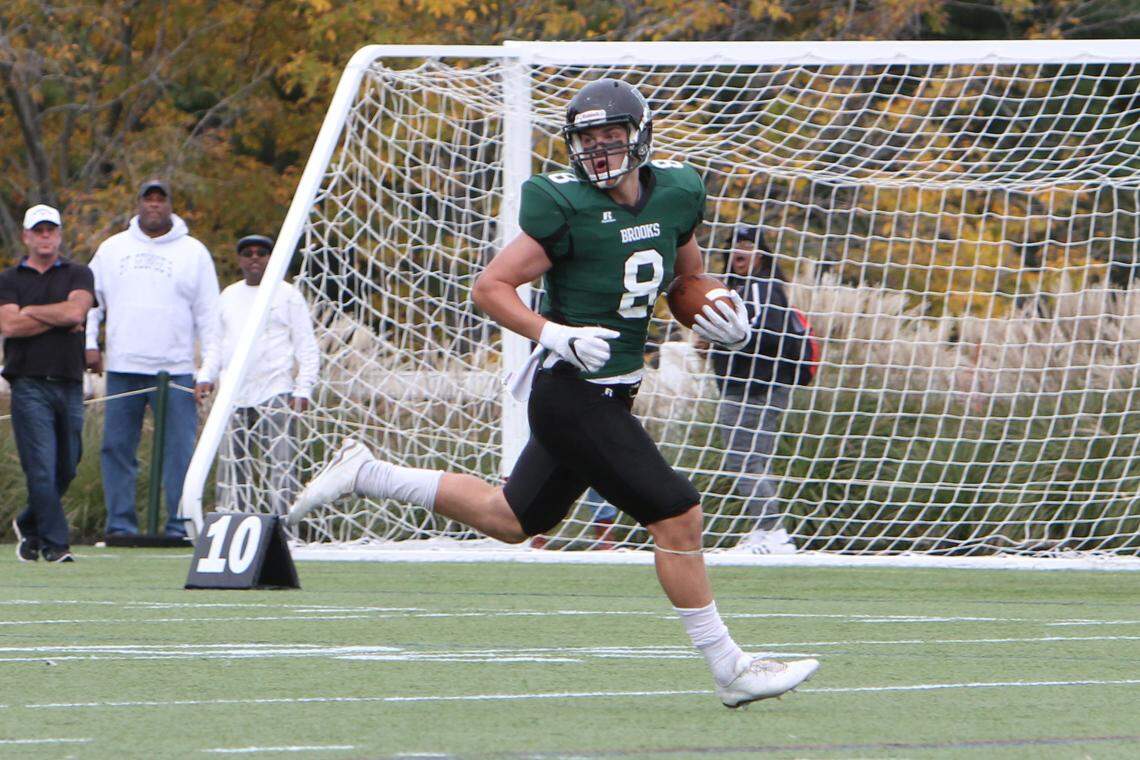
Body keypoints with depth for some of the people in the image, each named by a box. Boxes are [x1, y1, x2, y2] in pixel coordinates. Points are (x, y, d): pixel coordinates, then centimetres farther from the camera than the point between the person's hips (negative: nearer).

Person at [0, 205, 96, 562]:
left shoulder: (78, 275, 12)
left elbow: (76, 310, -7)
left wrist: (31, 311, -2)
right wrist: (59, 321, -4)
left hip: (70, 384, 2)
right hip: (29, 384, -2)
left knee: (66, 469, 6)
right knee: (41, 468, -10)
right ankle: (55, 543, -9)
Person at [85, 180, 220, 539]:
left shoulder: (193, 252, 8)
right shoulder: (112, 249, 13)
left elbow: (208, 313, 6)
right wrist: (88, 343, 3)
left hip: (175, 371, -2)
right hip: (122, 370, 2)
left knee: (180, 451, -7)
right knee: (117, 449, 2)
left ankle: (180, 526, -5)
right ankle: (121, 524, 7)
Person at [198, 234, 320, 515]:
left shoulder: (287, 295, 4)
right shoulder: (228, 297, 19)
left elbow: (306, 346, 1)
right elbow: (217, 344, 24)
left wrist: (303, 389, -10)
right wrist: (205, 376, 7)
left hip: (275, 395, -5)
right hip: (234, 397, 5)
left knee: (281, 465, -12)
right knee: (233, 468, 5)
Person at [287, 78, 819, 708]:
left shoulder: (675, 195, 5)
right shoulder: (568, 209, -16)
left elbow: (686, 273, 23)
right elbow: (490, 287, -12)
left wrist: (715, 314, 2)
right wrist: (555, 335, -25)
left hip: (610, 396, 8)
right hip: (574, 392, -8)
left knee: (511, 519, 20)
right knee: (677, 515, -10)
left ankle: (365, 474, 30)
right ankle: (729, 669, -1)